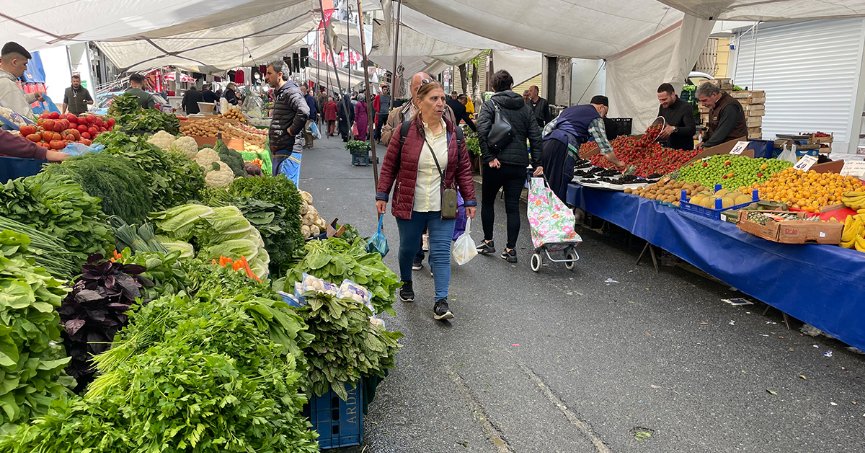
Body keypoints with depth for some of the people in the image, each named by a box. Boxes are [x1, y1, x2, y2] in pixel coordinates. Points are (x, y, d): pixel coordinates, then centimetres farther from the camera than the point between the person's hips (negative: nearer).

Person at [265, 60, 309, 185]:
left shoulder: (291, 92, -14)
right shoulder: (278, 93, 18)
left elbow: (304, 112, -33)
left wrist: (292, 130, -21)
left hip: (288, 151, -10)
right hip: (277, 151, 10)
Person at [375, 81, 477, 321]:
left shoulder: (454, 133, 1)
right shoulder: (405, 131, -6)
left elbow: (464, 169, 6)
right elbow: (389, 165, 0)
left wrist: (470, 200, 4)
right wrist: (382, 195, -2)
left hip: (442, 207, 1)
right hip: (409, 204, -1)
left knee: (441, 252, -4)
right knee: (408, 247, 15)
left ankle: (441, 301, 0)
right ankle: (406, 283, 42)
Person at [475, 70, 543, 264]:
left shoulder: (490, 104, -1)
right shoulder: (525, 107, 11)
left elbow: (482, 131, -17)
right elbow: (535, 136, 5)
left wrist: (489, 157, -14)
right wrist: (537, 163, 5)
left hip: (497, 163, -3)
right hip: (519, 164, 3)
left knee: (487, 202, 16)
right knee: (513, 207, 6)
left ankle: (488, 242, 22)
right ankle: (510, 249, 7)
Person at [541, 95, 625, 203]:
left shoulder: (569, 109, 30)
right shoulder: (595, 118, 9)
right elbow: (606, 150, 8)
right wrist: (618, 163, 22)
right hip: (562, 149, -7)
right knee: (558, 192, -5)